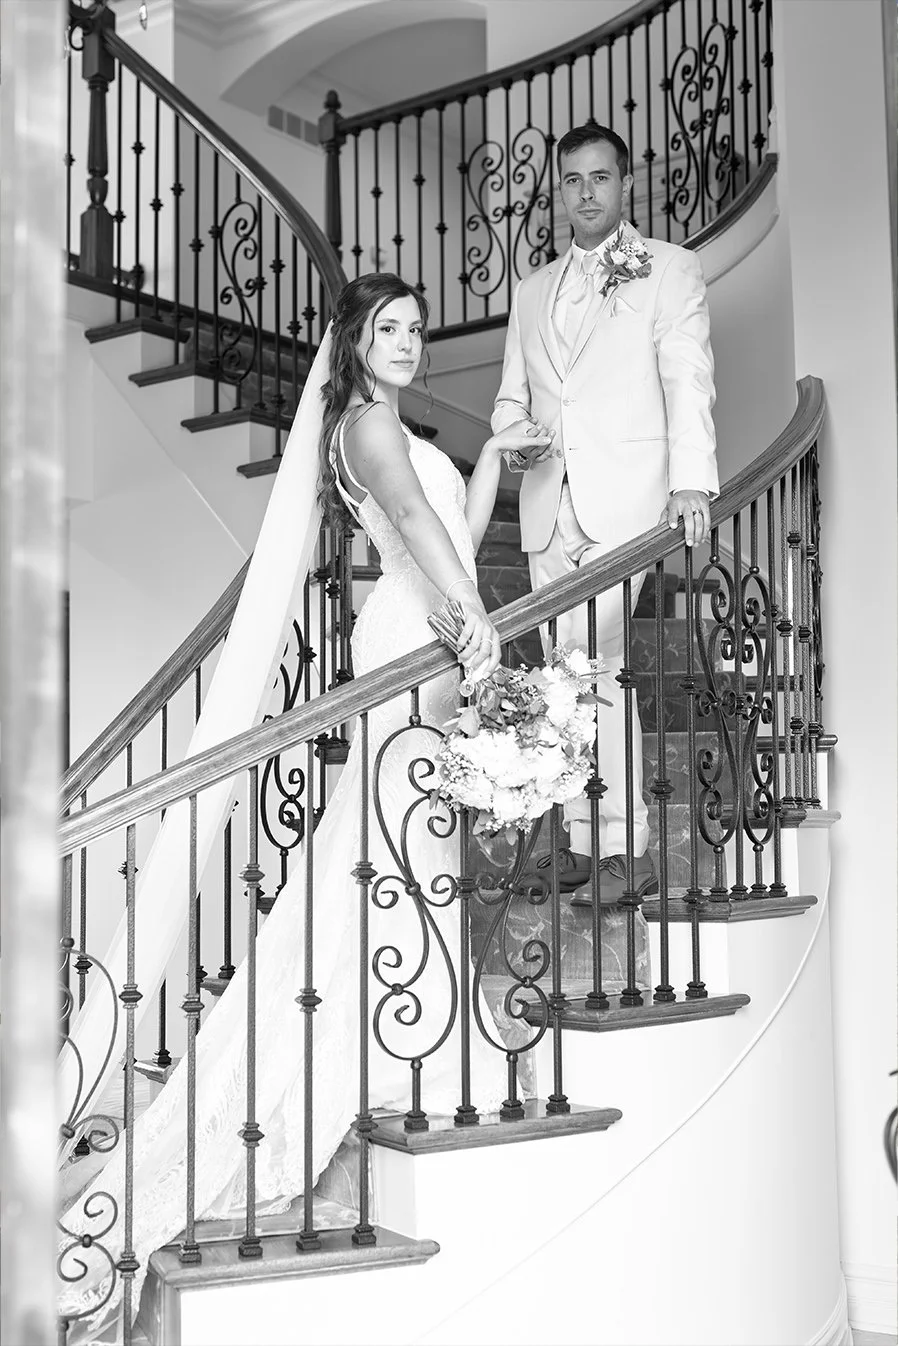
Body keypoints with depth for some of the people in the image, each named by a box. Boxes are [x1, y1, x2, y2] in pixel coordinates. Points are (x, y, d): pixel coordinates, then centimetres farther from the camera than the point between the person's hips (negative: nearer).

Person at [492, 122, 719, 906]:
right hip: (548, 506, 5)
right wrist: (512, 440, -1)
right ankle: (583, 840, 11)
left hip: (624, 496, -5)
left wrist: (692, 482, -19)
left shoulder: (670, 270, 7)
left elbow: (688, 379, -5)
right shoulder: (534, 292, 22)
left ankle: (627, 849, -11)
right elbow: (512, 395, 24)